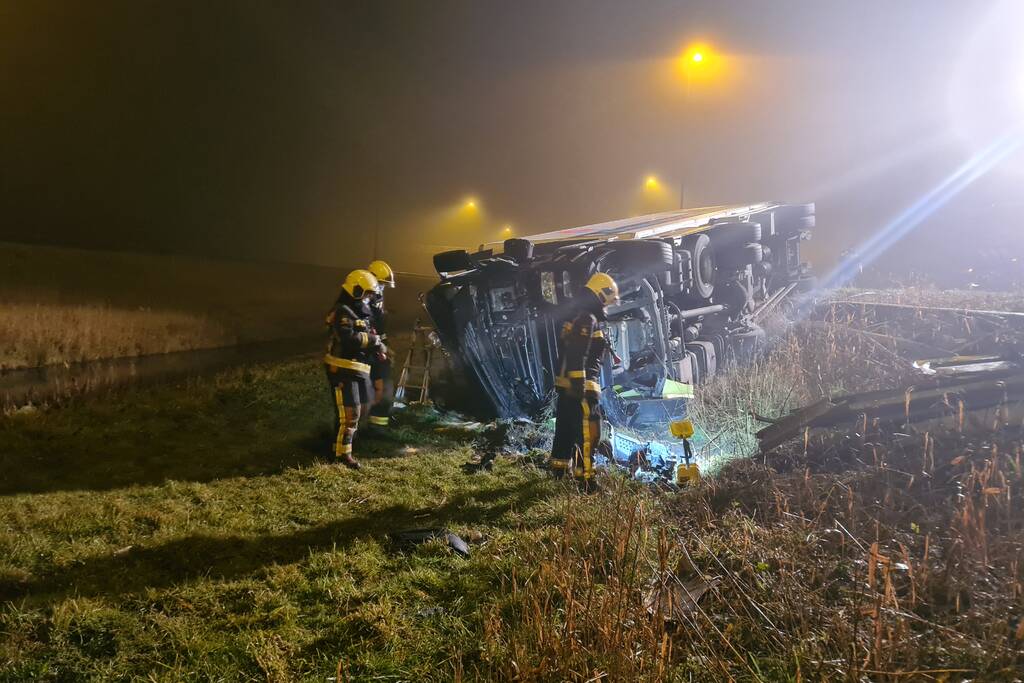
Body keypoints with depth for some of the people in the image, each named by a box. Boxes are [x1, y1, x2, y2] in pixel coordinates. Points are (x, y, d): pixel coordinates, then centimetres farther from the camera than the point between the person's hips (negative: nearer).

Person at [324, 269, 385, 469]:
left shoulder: (360, 311, 17)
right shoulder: (342, 312, -16)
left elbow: (364, 337, 20)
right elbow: (349, 339, -29)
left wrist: (377, 347, 0)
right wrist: (374, 340, -17)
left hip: (359, 368, 10)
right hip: (343, 369, -10)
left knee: (361, 407, 23)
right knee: (350, 411, -11)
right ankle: (342, 452, -5)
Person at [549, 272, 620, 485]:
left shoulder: (580, 316, 19)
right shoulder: (587, 319, -14)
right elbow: (577, 356, -23)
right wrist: (579, 385, -25)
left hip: (566, 384, 11)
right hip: (581, 386, -11)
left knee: (566, 427, 19)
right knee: (587, 432, -9)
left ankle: (560, 468, 31)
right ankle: (584, 476, -9)